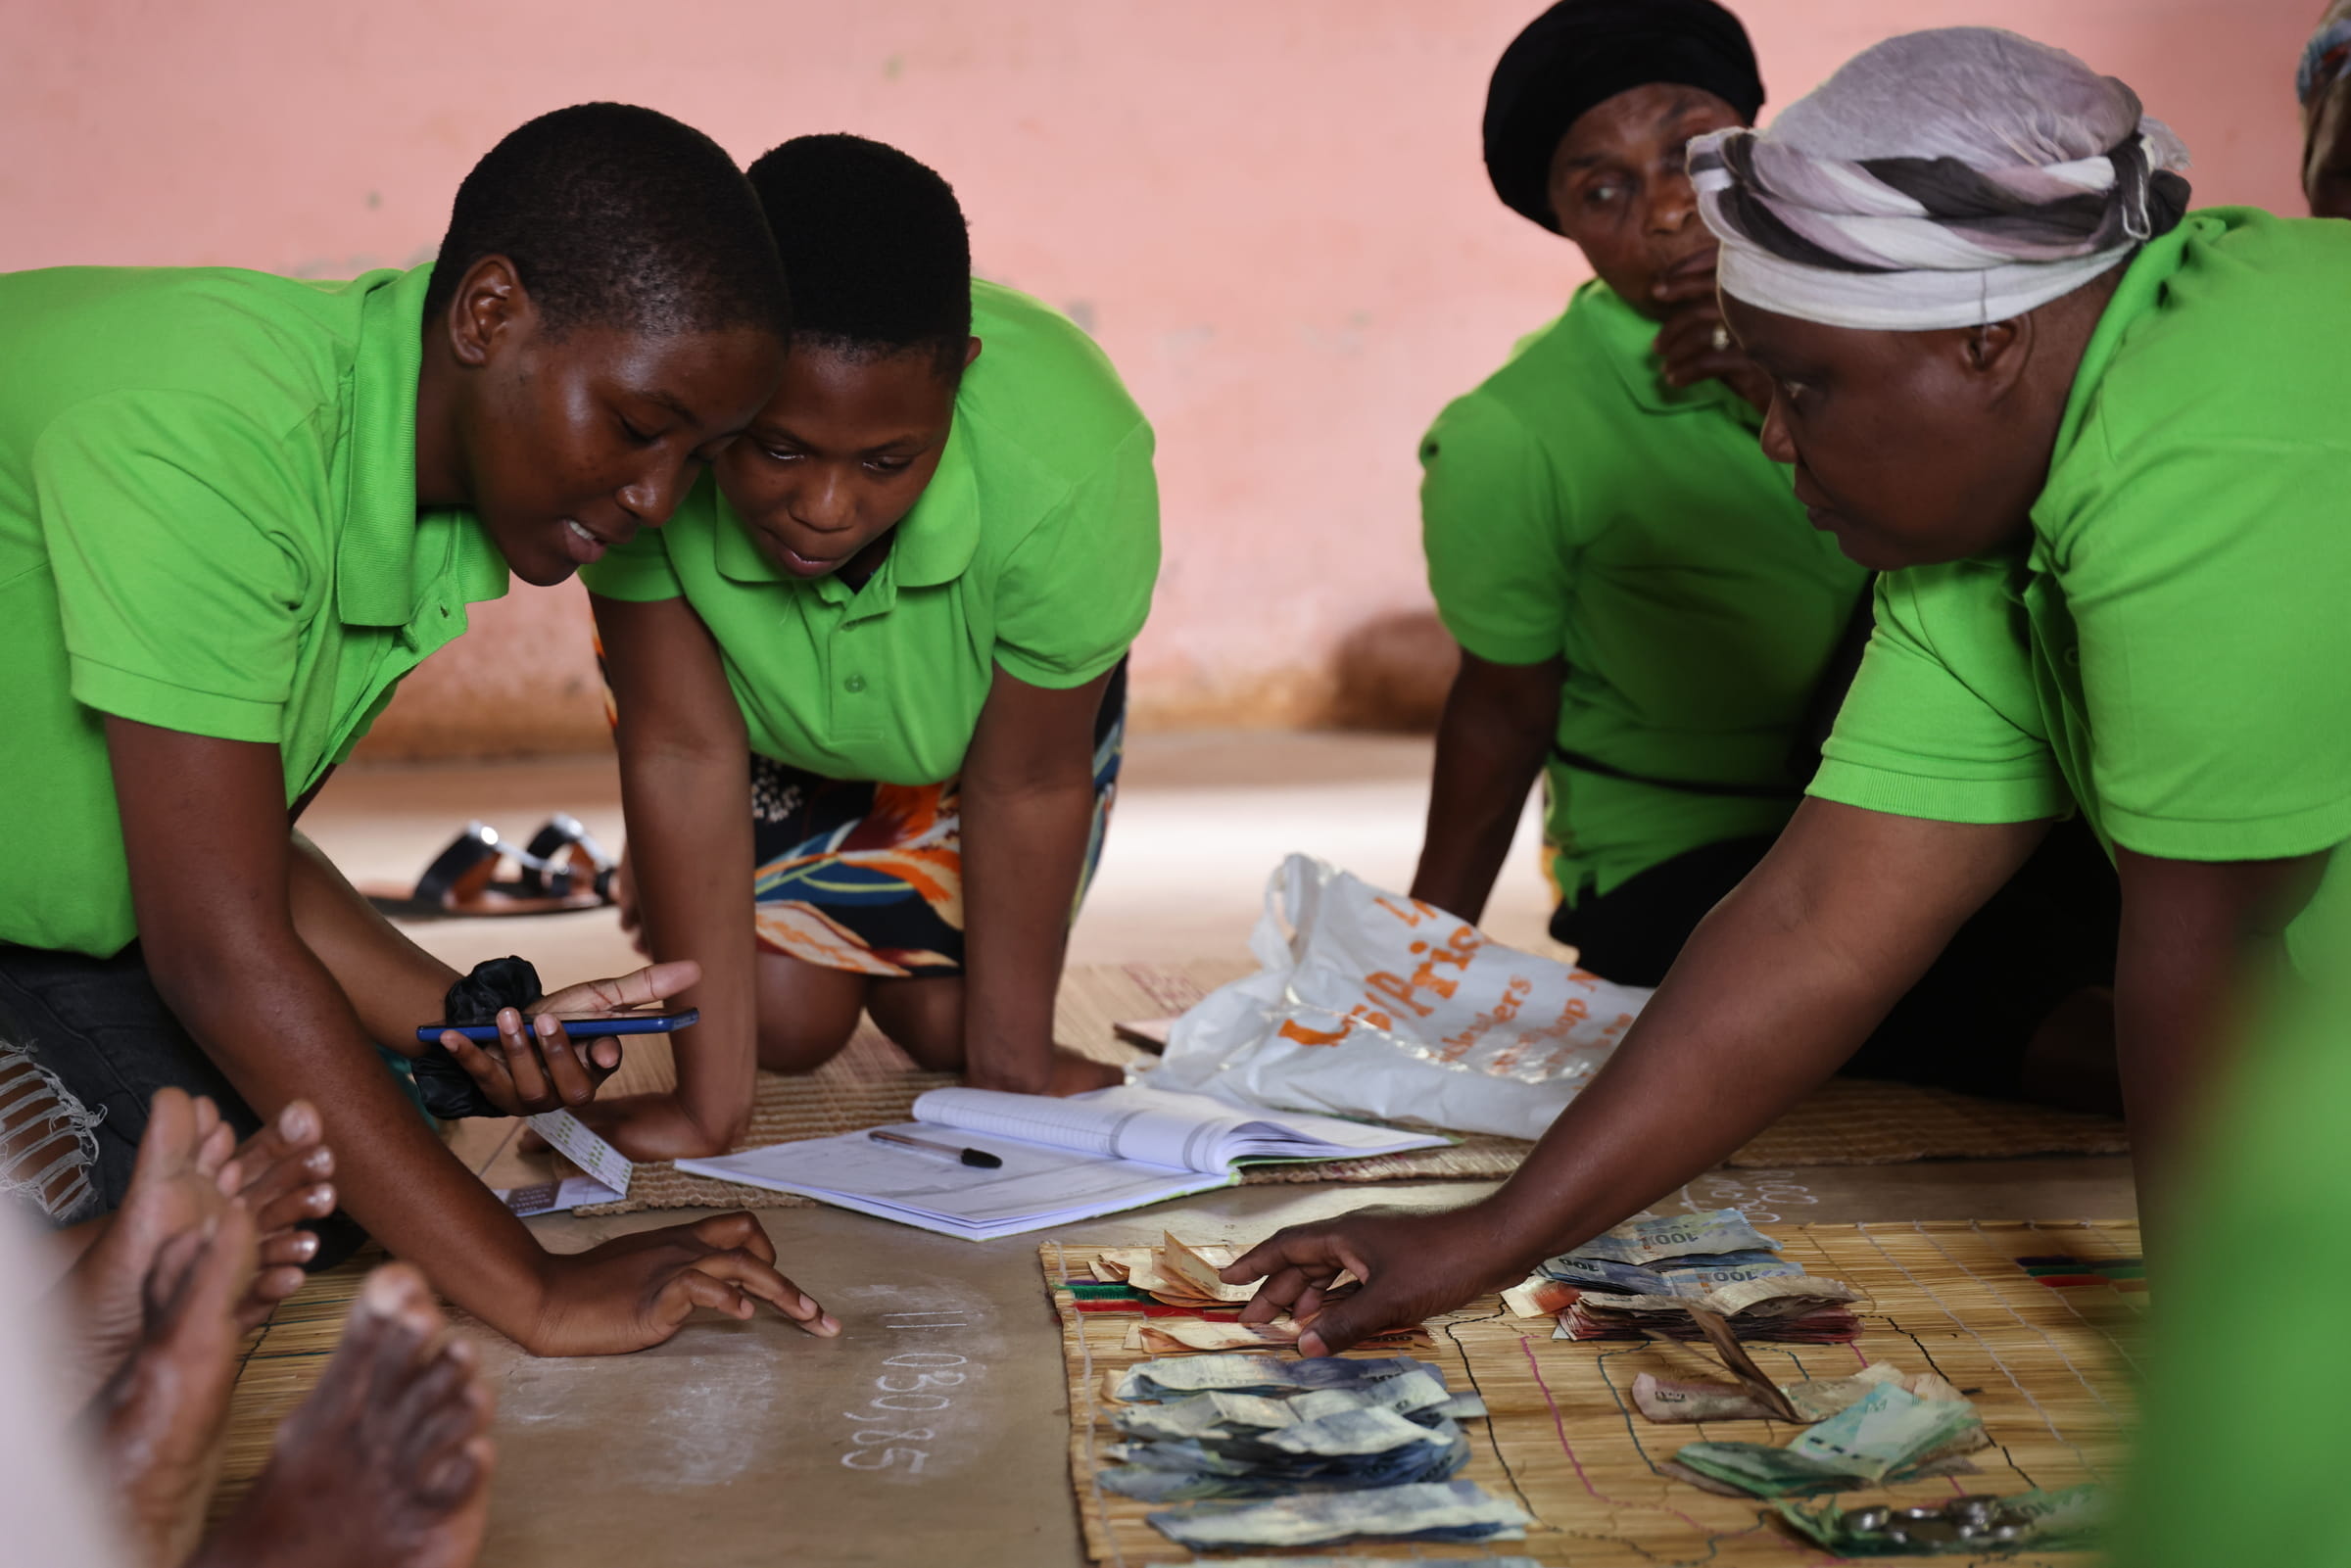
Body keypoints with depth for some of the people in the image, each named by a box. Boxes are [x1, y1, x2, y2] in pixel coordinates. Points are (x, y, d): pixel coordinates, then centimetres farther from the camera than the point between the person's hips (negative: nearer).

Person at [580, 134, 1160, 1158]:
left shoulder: (1067, 467, -42)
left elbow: (1027, 783, -24)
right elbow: (682, 745, -31)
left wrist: (1013, 1061, -10)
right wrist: (709, 1101, -28)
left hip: (979, 709, 0)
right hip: (751, 697, 0)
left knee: (945, 1023, -2)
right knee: (787, 1018, -5)